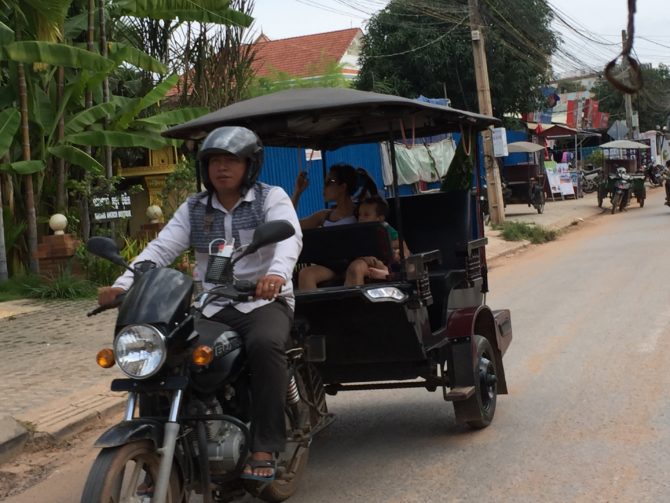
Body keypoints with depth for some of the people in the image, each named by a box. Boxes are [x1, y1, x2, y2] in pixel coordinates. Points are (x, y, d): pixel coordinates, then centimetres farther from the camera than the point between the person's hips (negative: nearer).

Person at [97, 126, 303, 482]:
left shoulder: (271, 198, 0)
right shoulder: (193, 209, 12)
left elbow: (290, 236, -20)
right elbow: (160, 249, 0)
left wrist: (277, 273, -43)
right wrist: (122, 285, -18)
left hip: (264, 301, -4)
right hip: (211, 307, 4)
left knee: (265, 344, -37)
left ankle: (264, 447, -29)